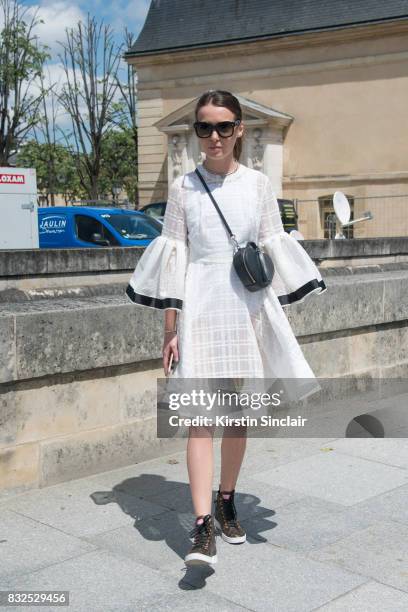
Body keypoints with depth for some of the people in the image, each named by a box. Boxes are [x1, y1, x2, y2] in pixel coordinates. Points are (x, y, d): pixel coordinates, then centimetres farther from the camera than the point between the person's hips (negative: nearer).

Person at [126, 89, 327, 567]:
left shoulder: (258, 184, 7)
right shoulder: (183, 187, 3)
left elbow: (273, 252, 9)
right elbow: (173, 258, 1)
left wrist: (276, 319, 6)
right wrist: (170, 328, -2)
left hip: (248, 308, 2)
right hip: (200, 307, -2)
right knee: (200, 415, -8)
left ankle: (226, 501, 29)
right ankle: (203, 526, -8)